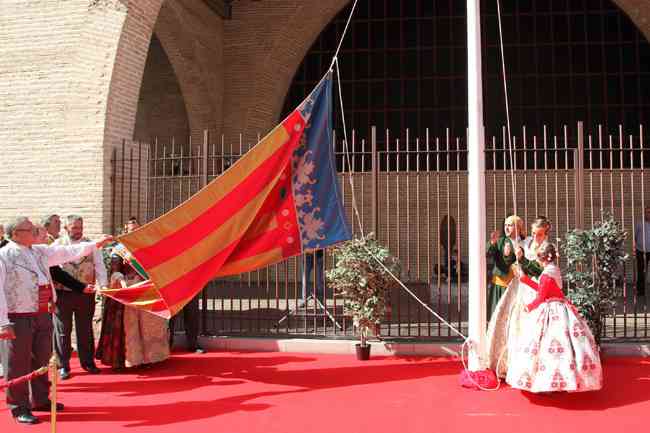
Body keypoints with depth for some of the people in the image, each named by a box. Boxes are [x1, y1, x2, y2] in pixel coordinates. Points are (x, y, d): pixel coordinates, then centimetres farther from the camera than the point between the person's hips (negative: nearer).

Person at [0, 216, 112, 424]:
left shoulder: (40, 251, 11)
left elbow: (67, 253, 17)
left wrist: (95, 244, 13)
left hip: (43, 314, 7)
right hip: (18, 318, -7)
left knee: (41, 360, 18)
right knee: (18, 364, 3)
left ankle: (40, 399, 34)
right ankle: (19, 407, 17)